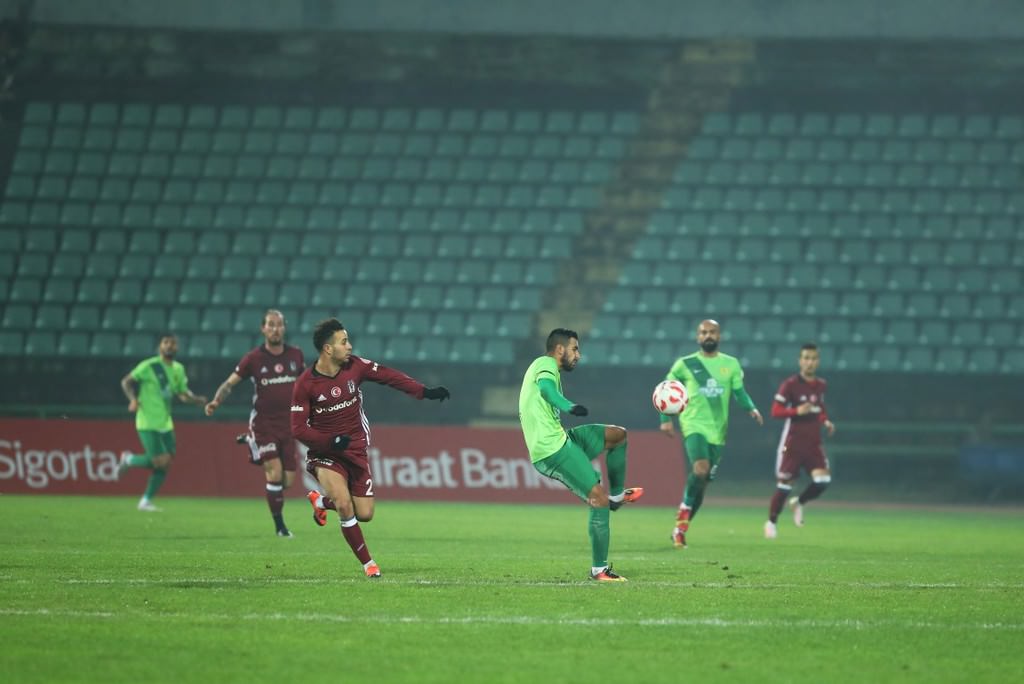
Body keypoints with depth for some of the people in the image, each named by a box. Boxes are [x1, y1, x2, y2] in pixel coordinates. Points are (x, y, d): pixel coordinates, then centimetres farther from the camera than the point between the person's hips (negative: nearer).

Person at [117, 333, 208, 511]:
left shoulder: (178, 369, 10)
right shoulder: (149, 366, -10)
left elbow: (182, 393, 18)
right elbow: (126, 382, -6)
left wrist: (197, 399, -2)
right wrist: (133, 399, -23)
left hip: (165, 423, 7)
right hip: (148, 423, -7)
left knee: (165, 464, 2)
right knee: (160, 461, -15)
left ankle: (146, 501, 15)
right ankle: (129, 460, 12)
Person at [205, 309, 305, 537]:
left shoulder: (295, 355, 3)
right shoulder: (253, 358, -7)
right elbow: (230, 382, -5)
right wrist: (216, 401, -22)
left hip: (288, 423, 4)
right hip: (263, 422, -4)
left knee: (287, 481, 3)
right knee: (275, 473, -17)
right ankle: (279, 525, -3)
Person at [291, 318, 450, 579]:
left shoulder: (354, 366, -6)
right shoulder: (305, 384, -15)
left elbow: (388, 376, 3)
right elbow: (298, 429, -14)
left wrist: (425, 392, -2)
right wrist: (332, 441, -26)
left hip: (356, 450, 4)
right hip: (325, 454, -4)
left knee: (364, 514, 3)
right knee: (345, 505, -25)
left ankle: (321, 501, 32)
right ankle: (367, 563, -9)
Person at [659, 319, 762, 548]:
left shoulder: (731, 364, 8)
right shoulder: (685, 364, 2)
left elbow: (739, 392, 9)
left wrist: (751, 409, -11)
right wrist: (665, 419, 1)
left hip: (717, 430, 3)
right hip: (693, 426, -3)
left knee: (703, 482, 5)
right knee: (700, 468, -28)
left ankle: (680, 529, 19)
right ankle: (684, 512, -11)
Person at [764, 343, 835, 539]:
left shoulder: (820, 385, 9)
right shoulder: (790, 384, -10)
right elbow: (775, 411, -13)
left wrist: (825, 421, 8)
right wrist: (797, 411, -27)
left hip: (813, 442, 4)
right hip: (793, 442, -4)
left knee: (823, 480, -14)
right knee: (784, 484, -1)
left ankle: (799, 502, 15)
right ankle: (771, 522, 19)